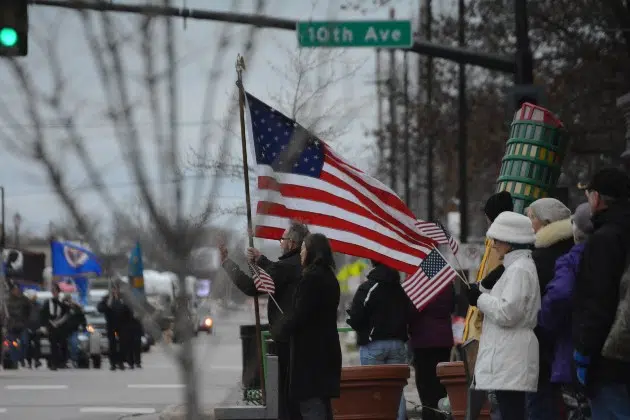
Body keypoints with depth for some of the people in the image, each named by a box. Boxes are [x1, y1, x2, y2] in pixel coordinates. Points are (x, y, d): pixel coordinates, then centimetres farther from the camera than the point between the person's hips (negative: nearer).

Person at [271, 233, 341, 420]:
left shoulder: (311, 278, -15)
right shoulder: (329, 278, 15)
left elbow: (298, 315, -17)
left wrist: (277, 329, 1)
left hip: (310, 353, -10)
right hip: (327, 350, 10)